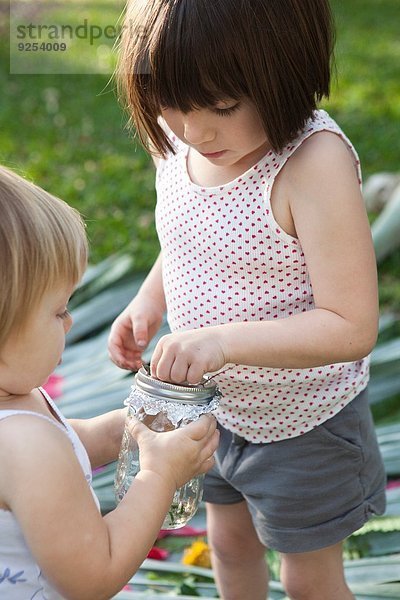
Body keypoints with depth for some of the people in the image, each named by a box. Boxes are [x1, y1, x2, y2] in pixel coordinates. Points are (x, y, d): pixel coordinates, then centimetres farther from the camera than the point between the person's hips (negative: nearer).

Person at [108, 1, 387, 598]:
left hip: (300, 423, -6)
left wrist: (224, 340, -39)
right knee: (230, 540, 31)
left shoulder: (312, 161, -31)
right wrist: (149, 301, -10)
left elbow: (352, 328, -31)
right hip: (211, 406, 7)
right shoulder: (177, 141, -11)